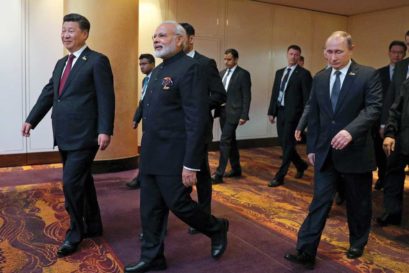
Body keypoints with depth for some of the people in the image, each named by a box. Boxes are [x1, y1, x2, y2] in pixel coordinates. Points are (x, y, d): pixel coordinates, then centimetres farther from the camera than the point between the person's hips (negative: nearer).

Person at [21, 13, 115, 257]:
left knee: (71, 183, -7)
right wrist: (31, 120, 14)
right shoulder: (61, 63, 18)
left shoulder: (97, 61, -6)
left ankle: (75, 232, 11)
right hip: (64, 136, 8)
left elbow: (106, 98, -13)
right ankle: (93, 226, 30)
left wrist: (105, 130, -20)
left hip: (83, 136, -8)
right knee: (82, 182, 16)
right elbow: (48, 94, 19)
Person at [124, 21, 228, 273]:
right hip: (151, 154, 8)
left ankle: (217, 229, 29)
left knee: (179, 204, 2)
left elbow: (198, 119, -20)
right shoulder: (158, 71, 15)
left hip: (174, 156, -8)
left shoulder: (190, 68, -13)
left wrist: (190, 164, -22)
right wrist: (147, 151, 15)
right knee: (150, 209, 12)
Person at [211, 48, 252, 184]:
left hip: (233, 112, -7)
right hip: (222, 111, 7)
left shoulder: (243, 74, -6)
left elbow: (247, 96, -9)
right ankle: (236, 169, 25)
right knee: (230, 140, 13)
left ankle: (219, 174, -8)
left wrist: (244, 115, -13)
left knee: (225, 141, -11)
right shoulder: (222, 73, 13)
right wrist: (216, 107, 2)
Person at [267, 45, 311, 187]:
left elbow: (307, 97, -8)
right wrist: (271, 111, 10)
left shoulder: (304, 73, -4)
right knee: (284, 144, 12)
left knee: (287, 145, -3)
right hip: (280, 112, 7)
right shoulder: (279, 72, 15)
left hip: (293, 113, -6)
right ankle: (301, 165, 33)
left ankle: (280, 176, 4)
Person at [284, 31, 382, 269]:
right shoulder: (320, 78, 8)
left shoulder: (368, 75, -5)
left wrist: (350, 130, -34)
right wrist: (311, 147, 9)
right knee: (320, 201, 1)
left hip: (356, 151, -3)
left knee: (358, 202, 13)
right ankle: (306, 252, 2)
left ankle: (358, 242, 36)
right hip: (326, 153, 3)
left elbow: (374, 107, -18)